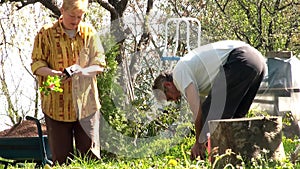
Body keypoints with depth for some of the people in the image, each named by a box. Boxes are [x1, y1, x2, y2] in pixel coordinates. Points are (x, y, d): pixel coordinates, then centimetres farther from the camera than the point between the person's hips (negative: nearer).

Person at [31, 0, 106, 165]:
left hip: (86, 103, 1)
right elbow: (36, 64, -1)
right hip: (56, 106, -1)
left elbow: (100, 62, 5)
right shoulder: (46, 33, 1)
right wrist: (53, 73, -22)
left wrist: (82, 71, -16)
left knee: (89, 153, -1)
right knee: (61, 156, 1)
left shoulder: (89, 32, 7)